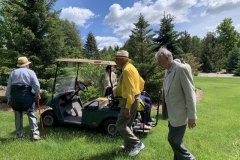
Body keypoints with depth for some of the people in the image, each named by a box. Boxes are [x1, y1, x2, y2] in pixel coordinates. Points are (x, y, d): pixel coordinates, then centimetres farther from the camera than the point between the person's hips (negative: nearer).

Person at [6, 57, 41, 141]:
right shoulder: (30, 72, 1)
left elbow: (8, 87, 10)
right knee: (31, 115, 1)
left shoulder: (13, 72, 12)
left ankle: (19, 134, 20)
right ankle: (35, 133, -6)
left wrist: (9, 98, 16)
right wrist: (38, 94, 6)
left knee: (18, 116, 14)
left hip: (15, 95, 3)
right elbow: (36, 85, -8)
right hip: (27, 95, -3)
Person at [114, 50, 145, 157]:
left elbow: (130, 90, -25)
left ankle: (137, 144, 3)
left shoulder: (127, 69, -19)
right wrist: (138, 92, 25)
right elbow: (141, 82, 20)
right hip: (133, 98, 10)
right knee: (127, 124, 19)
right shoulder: (130, 67, 13)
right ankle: (129, 144, 32)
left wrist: (127, 107, -25)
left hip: (130, 100, -10)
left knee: (120, 125, -3)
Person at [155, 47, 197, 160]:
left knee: (174, 140, -2)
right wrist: (168, 112, 17)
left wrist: (191, 116, -18)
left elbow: (190, 93, -20)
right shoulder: (168, 71, 7)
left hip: (179, 114, -8)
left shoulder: (181, 69, -19)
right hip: (172, 114, 8)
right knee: (174, 140, 18)